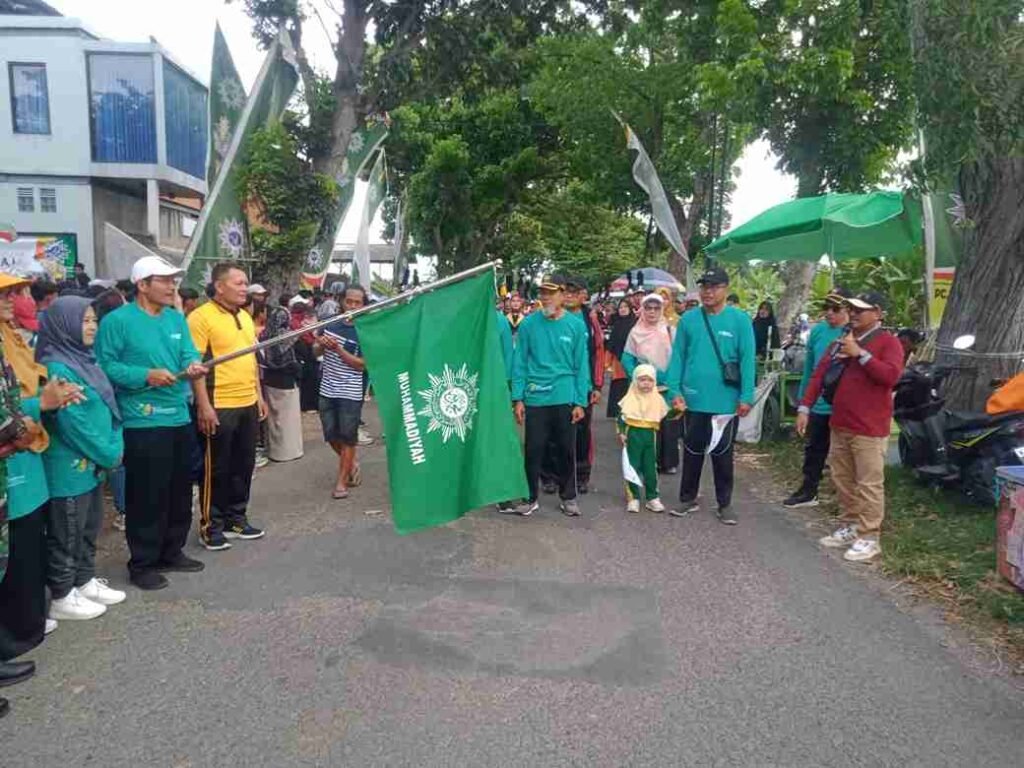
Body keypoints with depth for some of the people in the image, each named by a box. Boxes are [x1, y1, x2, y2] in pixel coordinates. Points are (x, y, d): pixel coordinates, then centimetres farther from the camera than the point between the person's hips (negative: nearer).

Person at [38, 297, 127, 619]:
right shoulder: (56, 367, -18)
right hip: (69, 466, -9)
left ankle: (85, 582, 32)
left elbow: (106, 409, 12)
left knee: (88, 528, 19)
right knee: (66, 533, 4)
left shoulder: (84, 360, 9)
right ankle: (62, 597, 16)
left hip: (93, 464, 9)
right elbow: (72, 422, -20)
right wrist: (109, 454, -12)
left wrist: (114, 448, 2)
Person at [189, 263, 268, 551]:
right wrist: (203, 405, -19)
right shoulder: (201, 317, -11)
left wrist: (259, 396, 17)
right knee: (217, 468, 3)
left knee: (243, 465, 14)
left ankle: (236, 518, 28)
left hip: (248, 405, 8)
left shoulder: (245, 317, 13)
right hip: (219, 406, -7)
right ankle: (211, 525, 16)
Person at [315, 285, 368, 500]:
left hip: (351, 393, -5)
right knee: (331, 435, 11)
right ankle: (351, 464, 34)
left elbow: (362, 364, -14)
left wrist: (338, 349, -23)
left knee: (348, 437, 2)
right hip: (327, 390, 5)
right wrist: (320, 344, -7)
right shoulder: (330, 323, 4)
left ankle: (341, 480, 12)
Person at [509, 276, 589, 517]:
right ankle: (531, 497, 20)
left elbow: (581, 366, 1)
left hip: (565, 399, 0)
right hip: (535, 398, 0)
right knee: (533, 450, 6)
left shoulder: (575, 326, -1)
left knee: (566, 450, 10)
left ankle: (568, 497, 25)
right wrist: (518, 399, -5)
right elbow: (520, 363, 0)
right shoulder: (528, 324, -2)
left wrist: (580, 402, -4)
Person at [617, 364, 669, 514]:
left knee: (650, 468, 8)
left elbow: (664, 417, 9)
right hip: (633, 434, -2)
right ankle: (633, 498, 9)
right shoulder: (630, 398, -4)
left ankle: (652, 497, 16)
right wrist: (621, 433, -11)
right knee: (633, 467, 3)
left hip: (650, 435, 2)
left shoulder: (658, 399, 4)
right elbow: (621, 416, -3)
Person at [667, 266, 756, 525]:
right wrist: (675, 391, -6)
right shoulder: (689, 319, 0)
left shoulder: (739, 319, -5)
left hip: (726, 401, -1)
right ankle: (688, 498, 28)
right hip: (693, 399, 2)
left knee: (722, 453, 11)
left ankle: (724, 503, 25)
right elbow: (678, 356, 1)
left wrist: (746, 397, -11)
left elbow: (747, 359, -6)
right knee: (692, 451, 13)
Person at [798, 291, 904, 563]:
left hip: (869, 429, -7)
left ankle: (869, 538, 4)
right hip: (839, 425, 7)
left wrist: (860, 353, -22)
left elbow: (891, 375, -23)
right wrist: (805, 408, 5)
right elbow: (819, 374, 12)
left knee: (868, 484, -3)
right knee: (842, 480, 15)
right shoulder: (840, 341, 15)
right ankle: (849, 527, 28)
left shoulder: (888, 342, -6)